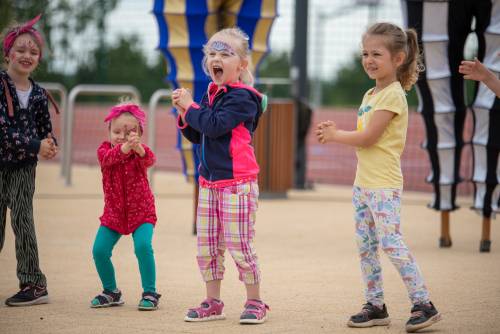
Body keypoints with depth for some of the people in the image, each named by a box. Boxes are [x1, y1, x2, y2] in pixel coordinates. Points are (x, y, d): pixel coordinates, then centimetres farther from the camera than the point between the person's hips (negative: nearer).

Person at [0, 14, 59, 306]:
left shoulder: (39, 94, 4)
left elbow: (46, 130, 11)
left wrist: (50, 146, -12)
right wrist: (35, 146, -22)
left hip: (23, 166, 1)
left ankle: (34, 284, 0)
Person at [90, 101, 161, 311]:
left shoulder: (140, 151, -8)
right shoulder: (104, 150, -6)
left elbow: (149, 160, -32)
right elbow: (108, 158, -31)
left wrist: (138, 148, -57)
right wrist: (124, 148, -53)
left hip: (141, 212, -2)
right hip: (113, 213, 2)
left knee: (143, 246, -22)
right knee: (99, 250, -6)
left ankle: (150, 293, -7)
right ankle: (111, 292, 17)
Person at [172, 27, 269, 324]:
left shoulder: (241, 97, -12)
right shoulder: (211, 95, 13)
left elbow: (214, 126, -24)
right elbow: (197, 136, 17)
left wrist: (190, 107, -12)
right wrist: (184, 113, 1)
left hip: (237, 183, -8)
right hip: (210, 181, 8)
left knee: (239, 246, -4)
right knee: (207, 247, 10)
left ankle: (255, 302, 9)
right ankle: (213, 303, 19)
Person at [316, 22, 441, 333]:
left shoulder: (393, 95, -13)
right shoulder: (370, 95, 15)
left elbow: (369, 137, -18)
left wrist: (336, 136, -5)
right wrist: (334, 133, -1)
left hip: (384, 184, -9)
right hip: (363, 183, 9)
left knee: (391, 242, -11)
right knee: (365, 245, 9)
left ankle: (424, 304, -6)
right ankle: (376, 306, 16)